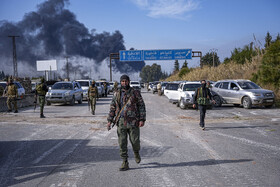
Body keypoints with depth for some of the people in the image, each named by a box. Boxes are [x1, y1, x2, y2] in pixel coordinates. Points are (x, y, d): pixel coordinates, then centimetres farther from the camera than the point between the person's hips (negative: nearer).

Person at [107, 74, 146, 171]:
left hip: (133, 122, -2)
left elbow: (142, 106, 1)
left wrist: (142, 119, -8)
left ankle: (136, 153, 36)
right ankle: (125, 163, 12)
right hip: (121, 122, 2)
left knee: (135, 141, 3)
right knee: (122, 143, 2)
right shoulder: (117, 94, 8)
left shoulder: (135, 93, 1)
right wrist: (109, 120, 3)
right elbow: (112, 108, 11)